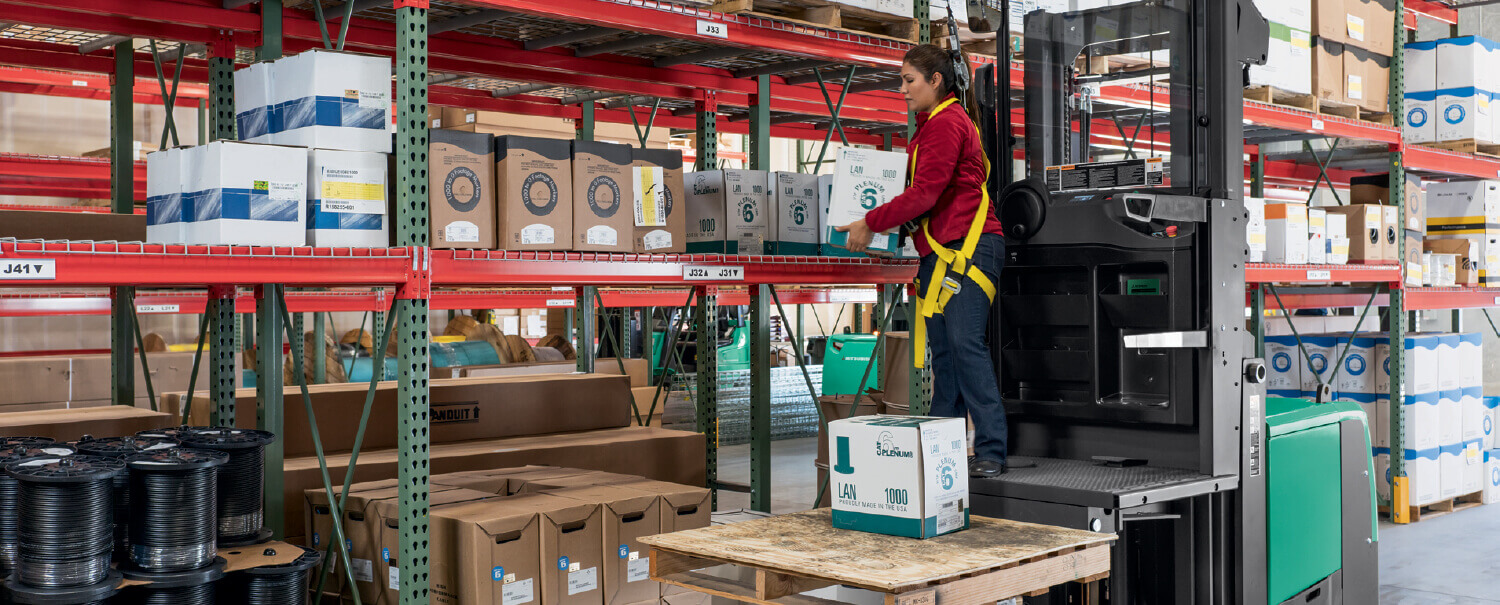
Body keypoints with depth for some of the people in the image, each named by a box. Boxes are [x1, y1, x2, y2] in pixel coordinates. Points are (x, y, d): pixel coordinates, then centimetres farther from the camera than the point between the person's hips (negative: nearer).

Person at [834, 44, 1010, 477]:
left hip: (969, 246, -11)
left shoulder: (946, 123, -9)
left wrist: (871, 224, -10)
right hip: (944, 250, 11)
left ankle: (991, 453, -16)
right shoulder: (936, 123, 24)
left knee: (965, 345, -16)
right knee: (943, 349, 10)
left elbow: (925, 193, -16)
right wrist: (890, 223, 11)